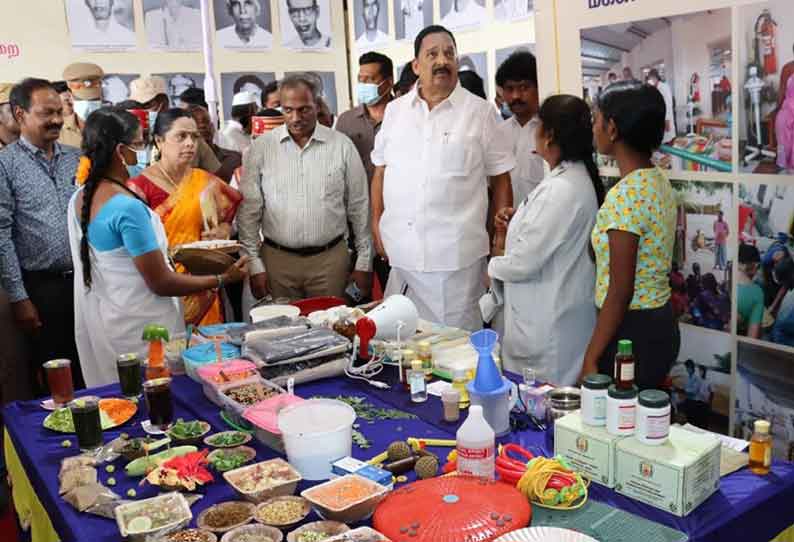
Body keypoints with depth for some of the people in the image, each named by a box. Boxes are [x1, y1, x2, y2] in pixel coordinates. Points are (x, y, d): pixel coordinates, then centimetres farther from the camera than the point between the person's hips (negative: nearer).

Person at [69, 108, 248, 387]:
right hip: (137, 328, -9)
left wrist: (160, 251, 19)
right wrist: (222, 279, -11)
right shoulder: (128, 208, -24)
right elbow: (161, 283, -20)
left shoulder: (78, 199, 3)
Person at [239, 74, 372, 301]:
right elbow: (249, 210, 3)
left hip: (330, 258, 0)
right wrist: (255, 265, -1)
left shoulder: (341, 145, 1)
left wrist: (364, 262, 4)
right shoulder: (261, 148, 1)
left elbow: (359, 207, 5)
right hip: (277, 259, 0)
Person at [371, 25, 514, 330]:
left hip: (457, 254, -3)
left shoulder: (480, 112, 0)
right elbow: (380, 171, 15)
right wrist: (377, 226, 8)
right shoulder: (395, 110, 9)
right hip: (401, 250, 3)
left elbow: (500, 179, 3)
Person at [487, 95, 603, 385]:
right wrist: (519, 218, 8)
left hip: (549, 325, -9)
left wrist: (492, 267, -3)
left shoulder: (560, 189, -24)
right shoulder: (577, 177, 6)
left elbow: (524, 263, -22)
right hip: (557, 314, 9)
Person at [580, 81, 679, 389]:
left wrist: (591, 358, -15)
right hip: (661, 325, 9)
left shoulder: (625, 194, -21)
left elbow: (620, 291, -21)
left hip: (632, 332, -9)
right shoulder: (659, 181, 7)